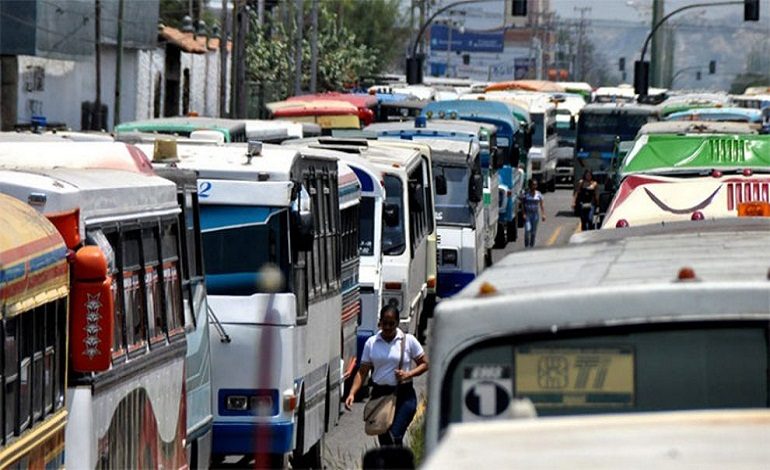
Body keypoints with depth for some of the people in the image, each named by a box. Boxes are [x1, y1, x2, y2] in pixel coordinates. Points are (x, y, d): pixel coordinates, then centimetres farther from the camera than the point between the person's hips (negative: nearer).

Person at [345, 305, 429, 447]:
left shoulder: (408, 341, -1)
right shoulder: (371, 343, 5)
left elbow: (424, 364, 4)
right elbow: (362, 372, 5)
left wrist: (408, 374, -15)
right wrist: (352, 393, -9)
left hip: (403, 396, -3)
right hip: (379, 395, 3)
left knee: (394, 436, -18)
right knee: (383, 440, 7)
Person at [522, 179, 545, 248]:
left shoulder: (538, 194, 4)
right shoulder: (526, 194, -3)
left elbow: (541, 205, 4)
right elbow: (522, 204, -5)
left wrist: (543, 214, -4)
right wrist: (523, 214, -15)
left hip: (535, 214, 3)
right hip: (527, 214, -3)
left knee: (533, 231, 7)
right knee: (527, 230, -16)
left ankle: (532, 246, 19)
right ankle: (526, 245, -5)